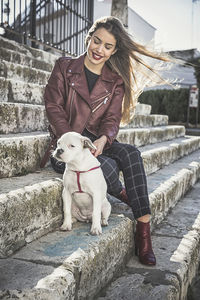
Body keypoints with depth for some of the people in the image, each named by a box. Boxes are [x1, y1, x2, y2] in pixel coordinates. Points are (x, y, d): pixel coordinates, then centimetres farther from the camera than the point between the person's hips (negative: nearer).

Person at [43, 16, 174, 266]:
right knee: (107, 165, -33)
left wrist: (103, 139, -24)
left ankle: (143, 231, -27)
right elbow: (53, 107, -6)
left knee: (131, 153, -28)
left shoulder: (116, 80, 10)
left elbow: (112, 119, 1)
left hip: (97, 142, 3)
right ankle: (127, 198, 0)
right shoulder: (64, 67, 2)